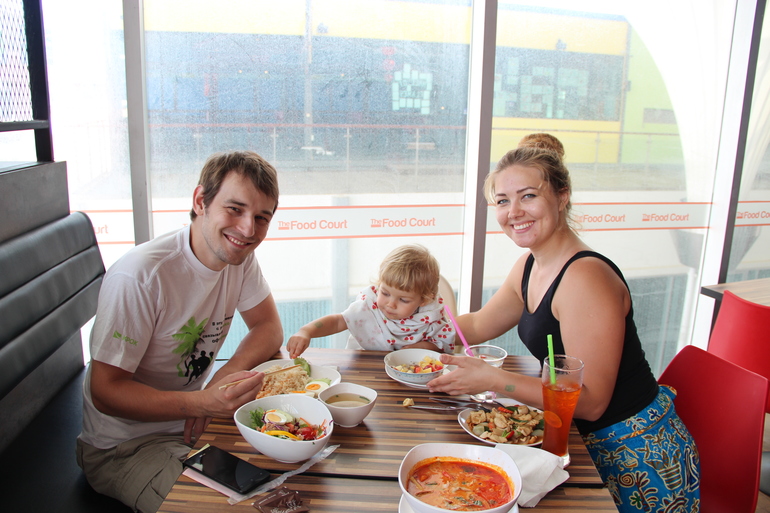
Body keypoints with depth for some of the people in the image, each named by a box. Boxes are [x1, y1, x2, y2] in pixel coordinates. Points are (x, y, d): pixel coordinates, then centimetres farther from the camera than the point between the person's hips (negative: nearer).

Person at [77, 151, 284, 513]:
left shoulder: (240, 255, -7)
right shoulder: (139, 276, -29)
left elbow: (269, 328, 0)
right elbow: (106, 392, -23)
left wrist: (224, 379, -19)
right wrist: (206, 402, -38)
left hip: (199, 416, 6)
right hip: (126, 446, -6)